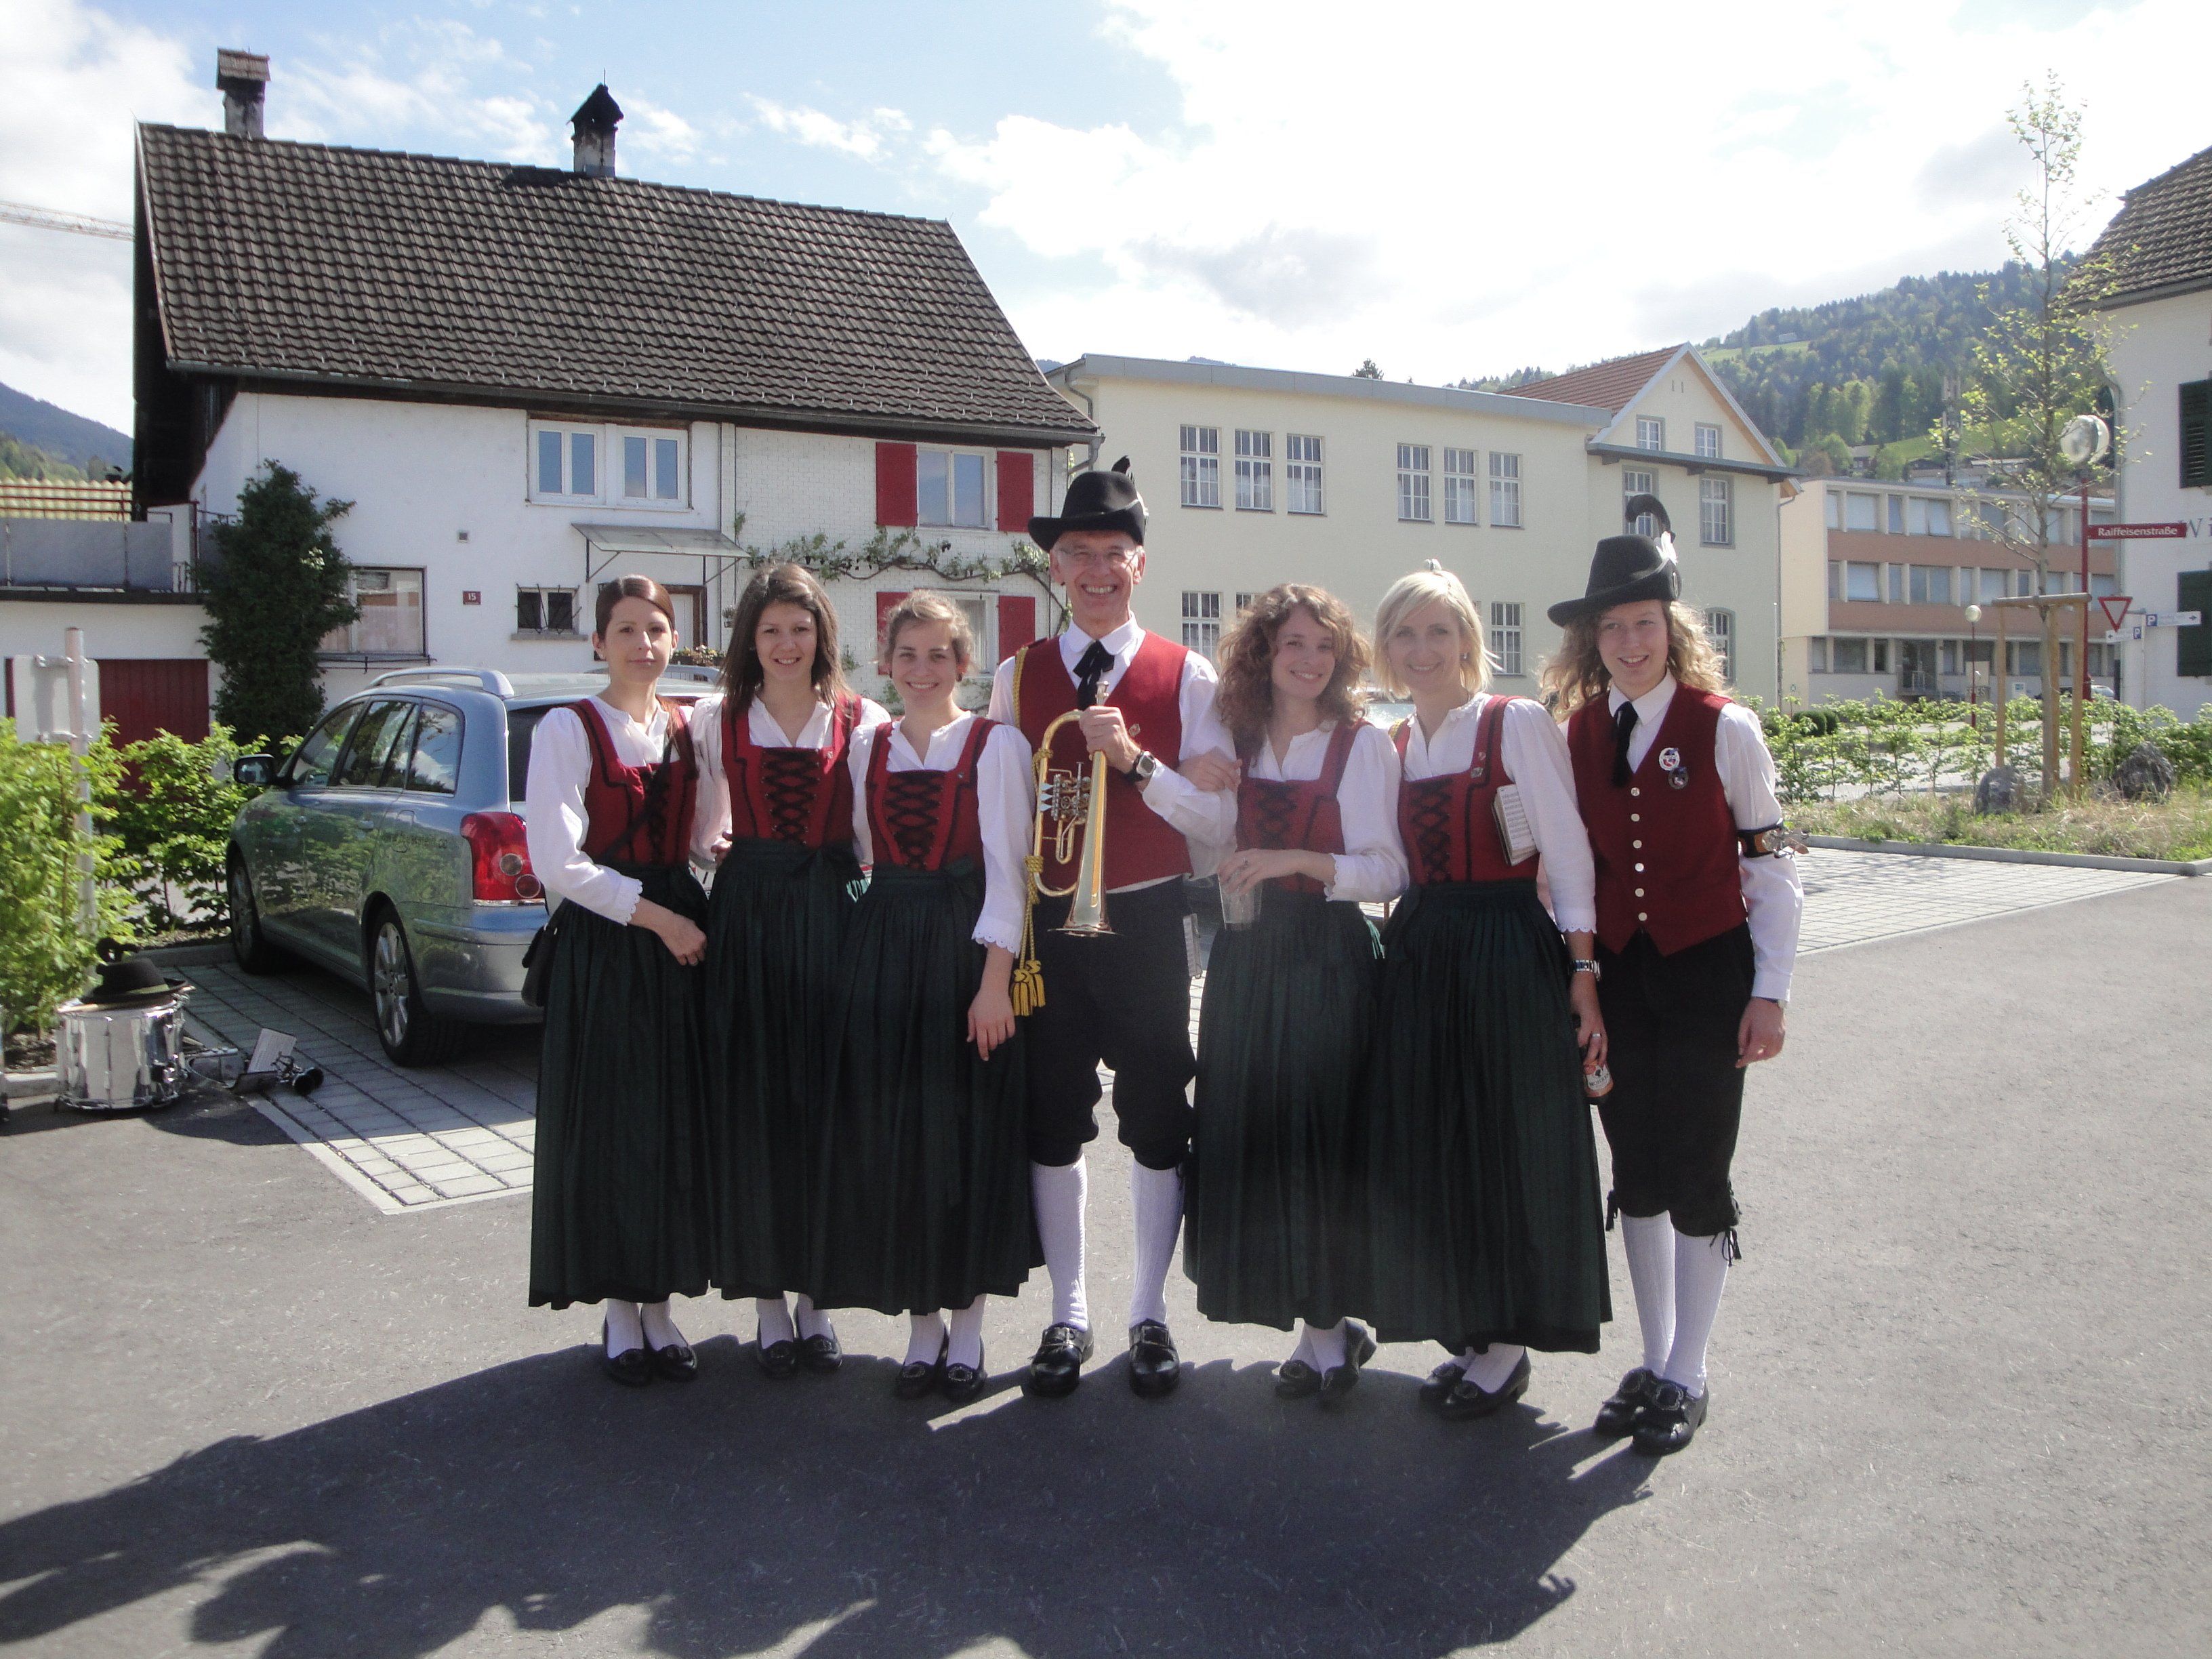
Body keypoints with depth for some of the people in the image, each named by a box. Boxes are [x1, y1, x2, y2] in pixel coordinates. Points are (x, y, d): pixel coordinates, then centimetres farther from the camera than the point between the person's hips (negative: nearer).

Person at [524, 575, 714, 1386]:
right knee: (608, 1126, 1)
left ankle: (661, 1305, 19)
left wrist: (697, 916, -2)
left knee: (680, 1124, 6)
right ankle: (621, 1312, 14)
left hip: (680, 940, 5)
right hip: (600, 947, -5)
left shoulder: (688, 730, 11)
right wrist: (657, 917, -14)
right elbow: (558, 861, -13)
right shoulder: (569, 730, -5)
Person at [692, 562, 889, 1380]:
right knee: (752, 1105, 2)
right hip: (745, 920, 1)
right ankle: (769, 1300, 13)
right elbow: (700, 832, 11)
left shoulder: (863, 722, 5)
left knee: (827, 1103, 3)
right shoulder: (716, 722, 9)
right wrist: (715, 852, -8)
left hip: (834, 916, 0)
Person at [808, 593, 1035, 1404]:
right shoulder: (867, 746, 11)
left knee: (965, 1132, 1)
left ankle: (965, 1327, 16)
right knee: (889, 1136, 5)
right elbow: (865, 852, 15)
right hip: (884, 947, 4)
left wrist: (995, 976, -14)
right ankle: (922, 1326, 18)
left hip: (965, 948, -4)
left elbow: (1006, 864, -8)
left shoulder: (995, 744, -3)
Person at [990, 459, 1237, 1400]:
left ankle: (1151, 1316, 21)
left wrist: (1136, 762, -19)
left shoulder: (1187, 677, 1)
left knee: (1157, 1122, 5)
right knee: (1051, 1120, 7)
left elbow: (1219, 821, -5)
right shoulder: (1017, 677, 7)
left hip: (1149, 924, -1)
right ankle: (1067, 1316, 23)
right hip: (1047, 924, 2)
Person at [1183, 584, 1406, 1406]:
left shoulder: (1363, 744, -3)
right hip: (1245, 958, 5)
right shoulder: (1235, 740, 10)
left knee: (1316, 1139, -3)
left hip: (1328, 959, -5)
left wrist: (1300, 861, -20)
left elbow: (1388, 872, -7)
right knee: (1246, 1136, 5)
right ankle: (1326, 1326, 19)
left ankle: (1327, 1328, 13)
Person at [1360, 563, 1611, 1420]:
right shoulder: (1388, 746, 11)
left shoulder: (1518, 723, -6)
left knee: (1506, 1146, 3)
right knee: (1430, 1149, 9)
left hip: (1509, 951, -6)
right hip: (1418, 956, 6)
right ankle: (1468, 1334, 25)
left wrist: (1582, 969, -11)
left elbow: (1565, 848, -8)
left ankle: (1507, 1344, 18)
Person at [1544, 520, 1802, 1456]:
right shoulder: (1577, 731, 4)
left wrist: (1769, 991, -8)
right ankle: (1652, 1361, 27)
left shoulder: (1722, 727, -8)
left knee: (1696, 1175, 1)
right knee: (1635, 1170, 12)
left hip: (1707, 969, -4)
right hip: (1615, 972, 4)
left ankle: (1686, 1377, 17)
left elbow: (1769, 862, -6)